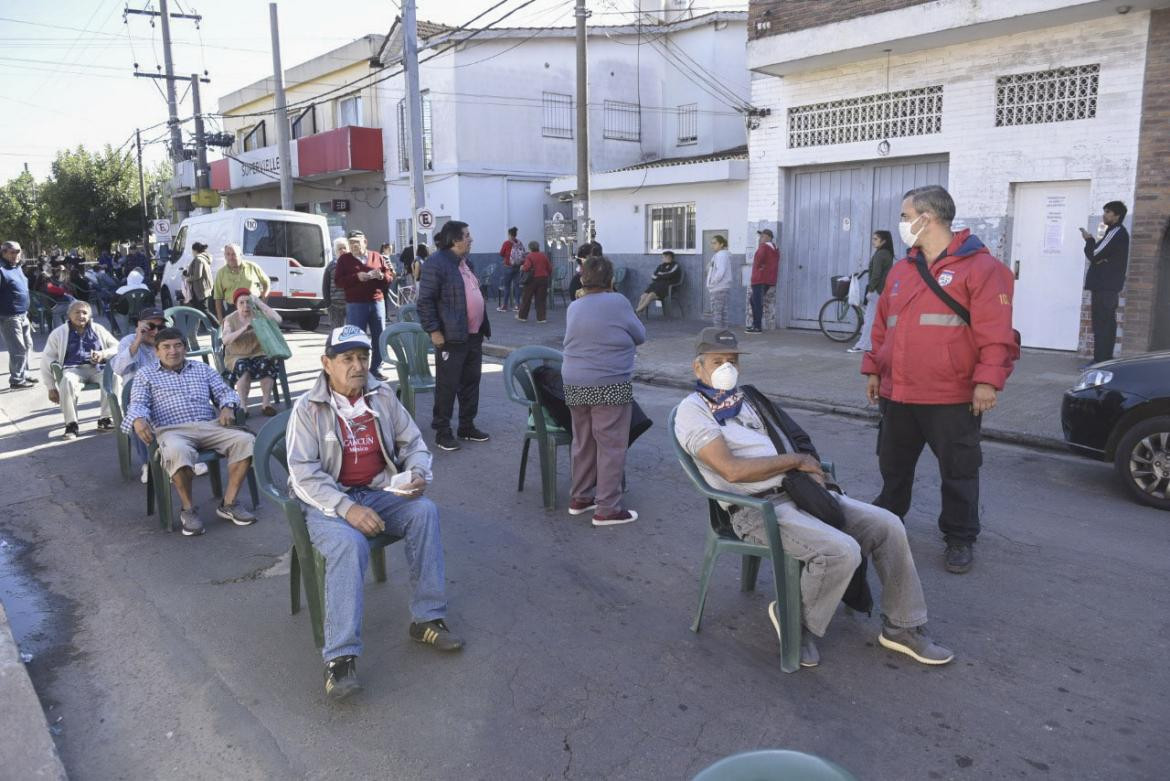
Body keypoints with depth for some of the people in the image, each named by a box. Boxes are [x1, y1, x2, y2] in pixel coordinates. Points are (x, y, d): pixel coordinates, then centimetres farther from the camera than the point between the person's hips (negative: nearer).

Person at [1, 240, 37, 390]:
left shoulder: (18, 268, 13)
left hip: (23, 315, 9)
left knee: (27, 346, 18)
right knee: (18, 349, -4)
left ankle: (23, 374, 30)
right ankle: (16, 380, 6)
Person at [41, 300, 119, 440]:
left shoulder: (98, 330, 17)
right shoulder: (58, 333, 12)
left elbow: (117, 347, 16)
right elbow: (47, 360, 11)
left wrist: (103, 354, -8)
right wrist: (51, 388, 5)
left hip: (97, 368, 1)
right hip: (73, 369, -1)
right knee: (68, 382, -38)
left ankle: (104, 418, -23)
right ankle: (71, 424, -28)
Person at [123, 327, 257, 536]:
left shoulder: (202, 368, 26)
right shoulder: (146, 374, 19)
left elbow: (225, 392, 21)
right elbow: (137, 404, 7)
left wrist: (227, 407, -4)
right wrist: (138, 419, -18)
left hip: (209, 425, 3)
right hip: (172, 430, -3)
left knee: (246, 440, -27)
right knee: (178, 452, -41)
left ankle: (228, 503, -17)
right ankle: (188, 508, -18)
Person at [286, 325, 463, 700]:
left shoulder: (383, 396, 6)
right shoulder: (308, 409, -6)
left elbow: (413, 443, 12)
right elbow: (304, 473, -14)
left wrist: (419, 474, -11)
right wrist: (348, 508, -27)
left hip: (378, 492, 4)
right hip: (327, 501, -4)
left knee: (425, 510, -24)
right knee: (350, 544, -34)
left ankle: (427, 619, -15)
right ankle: (340, 658, -31)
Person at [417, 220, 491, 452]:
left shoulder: (465, 262, 15)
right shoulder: (436, 263, -13)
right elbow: (425, 300, -15)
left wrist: (484, 326, 18)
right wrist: (433, 330, -19)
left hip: (474, 336, 9)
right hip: (451, 337, -9)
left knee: (471, 383, 14)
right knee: (447, 386, 0)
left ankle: (467, 426, 26)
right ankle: (442, 431, 10)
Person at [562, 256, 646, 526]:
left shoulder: (574, 307, 9)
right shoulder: (617, 302, -8)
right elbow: (640, 336, 1)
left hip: (575, 386, 7)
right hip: (610, 387, -6)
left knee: (583, 443, 18)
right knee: (611, 446, 1)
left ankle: (579, 498, 29)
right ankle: (607, 509, 4)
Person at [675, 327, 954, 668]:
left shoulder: (745, 399, 20)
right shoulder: (693, 410, -6)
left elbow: (791, 440, 21)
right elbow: (732, 470, -19)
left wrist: (807, 469, -2)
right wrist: (794, 460, -10)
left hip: (797, 490, 8)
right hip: (757, 509, -8)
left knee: (887, 525, -4)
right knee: (841, 550, -27)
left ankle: (902, 627, 12)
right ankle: (795, 620, -1)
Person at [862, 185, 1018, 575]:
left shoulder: (980, 267, -8)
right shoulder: (901, 270, 14)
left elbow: (995, 333, -13)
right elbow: (883, 326, 18)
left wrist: (988, 381, -19)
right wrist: (874, 369, 15)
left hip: (953, 399, -6)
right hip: (897, 395, 6)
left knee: (958, 472, 7)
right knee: (893, 467, 17)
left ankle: (960, 539, 21)